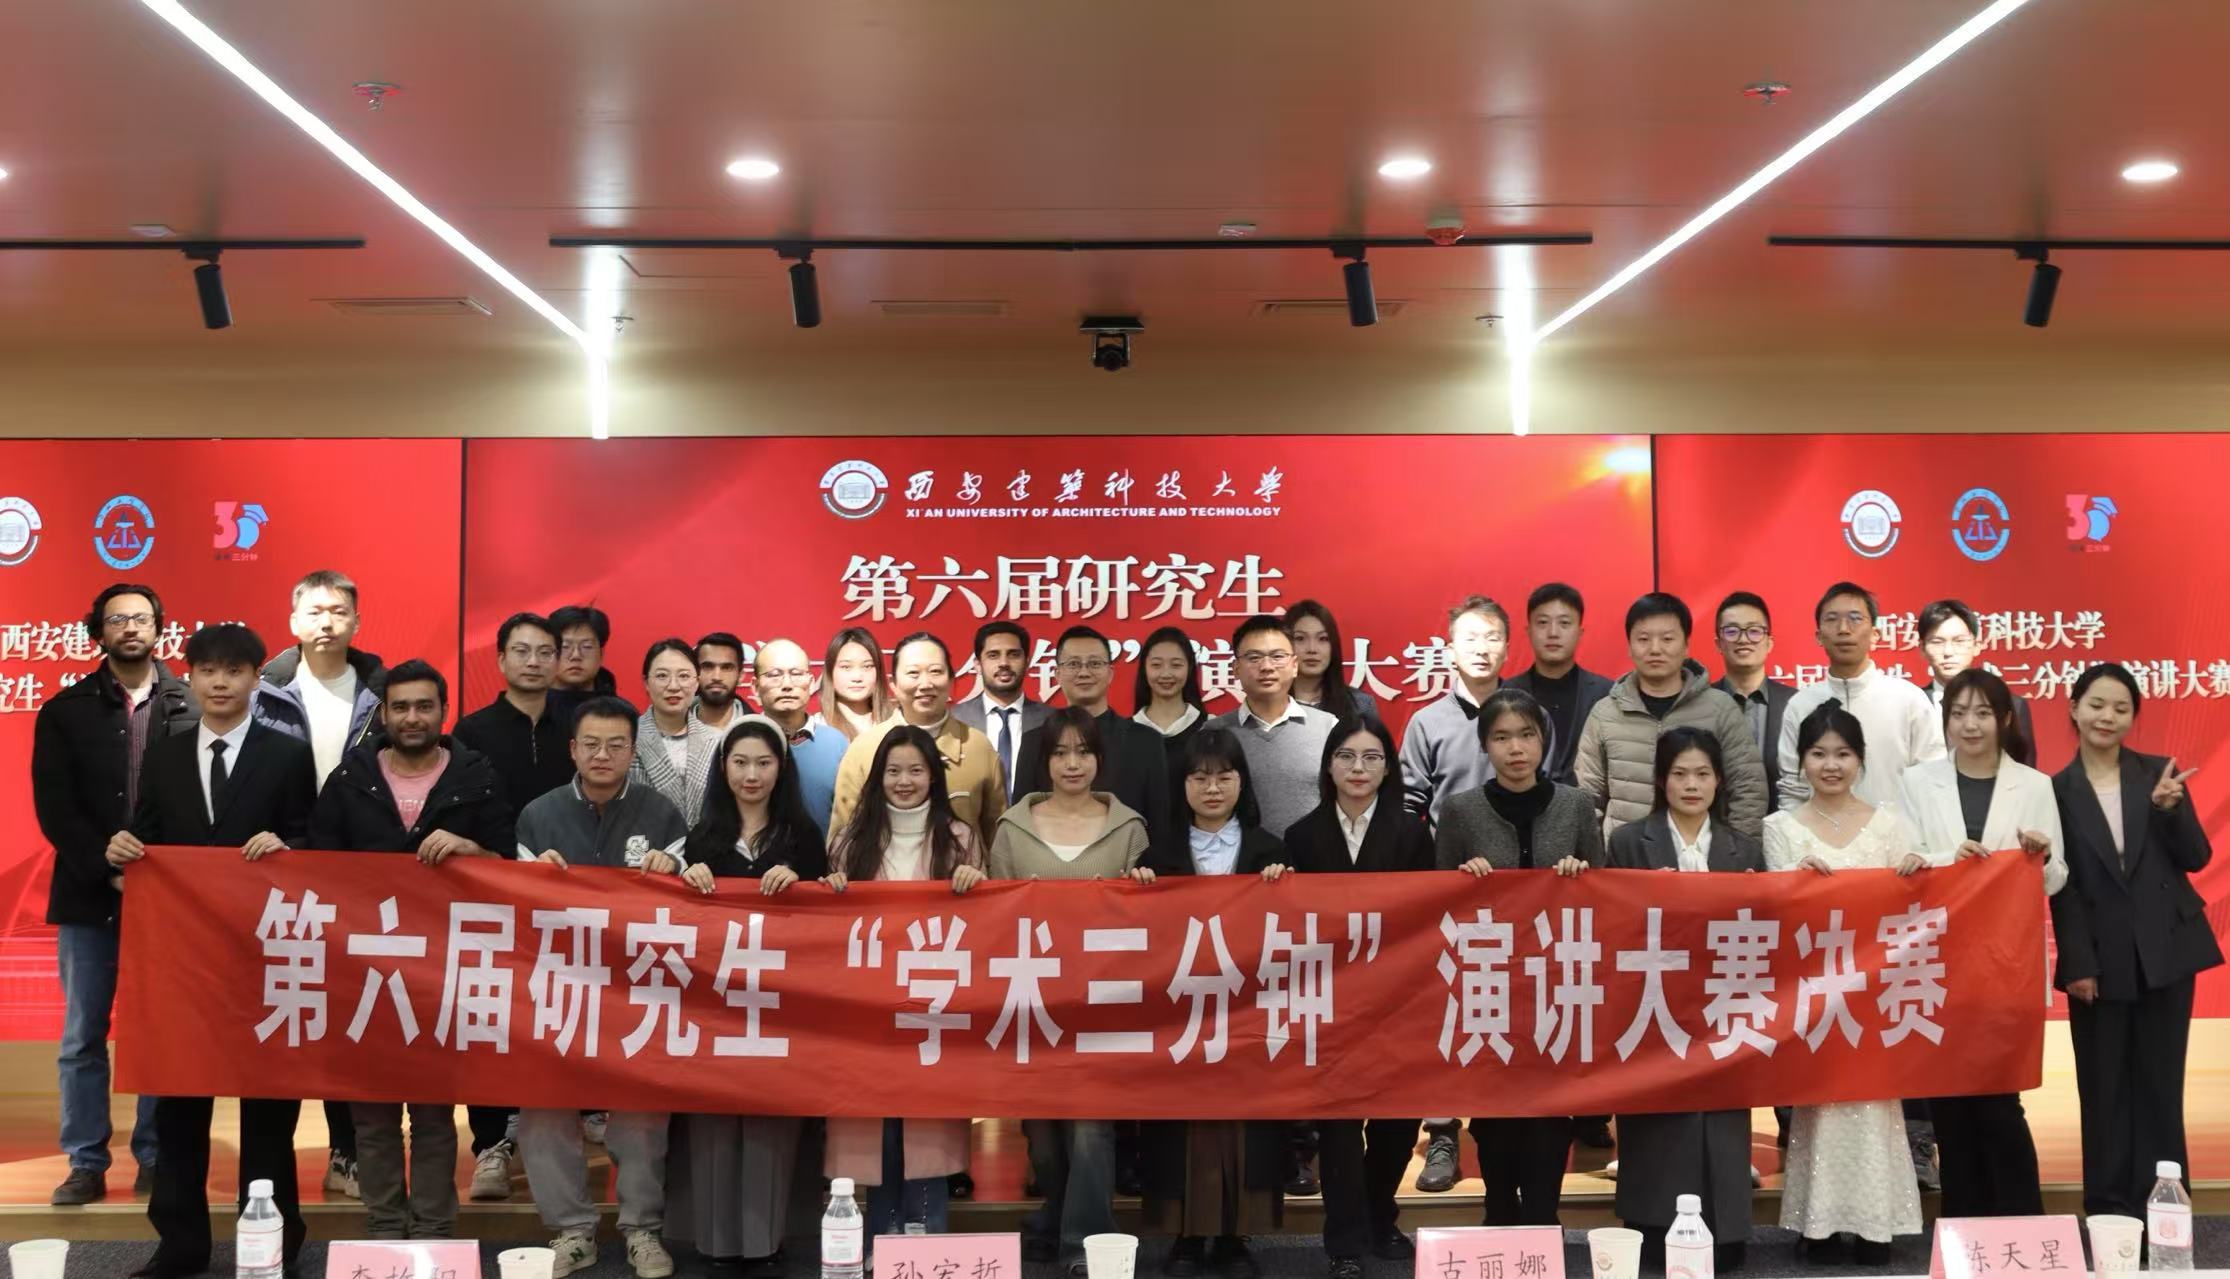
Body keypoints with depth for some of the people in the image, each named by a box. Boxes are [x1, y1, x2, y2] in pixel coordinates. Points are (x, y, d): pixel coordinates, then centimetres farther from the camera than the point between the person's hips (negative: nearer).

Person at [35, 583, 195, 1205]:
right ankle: (86, 1165, 12)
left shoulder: (192, 707, 2)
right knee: (83, 1038, 4)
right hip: (89, 894, 2)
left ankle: (156, 1160, 11)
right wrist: (108, 868, -12)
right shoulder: (65, 711, 7)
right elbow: (55, 807, -1)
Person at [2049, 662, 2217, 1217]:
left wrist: (2169, 808, -17)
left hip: (2165, 950, 1)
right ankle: (2109, 1209, 13)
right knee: (2104, 1087, 4)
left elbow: (2196, 858, 0)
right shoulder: (2057, 790, -1)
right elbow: (2061, 886, -3)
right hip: (2100, 959, -1)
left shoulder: (2160, 774, 4)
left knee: (2160, 1083, 7)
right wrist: (2077, 962, -8)